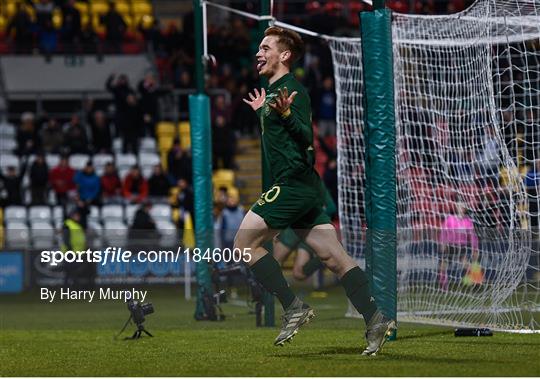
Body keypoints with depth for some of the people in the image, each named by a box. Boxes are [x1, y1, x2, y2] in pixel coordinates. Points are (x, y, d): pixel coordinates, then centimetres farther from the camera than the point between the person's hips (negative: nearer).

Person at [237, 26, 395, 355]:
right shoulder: (275, 92, 20)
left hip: (294, 185, -10)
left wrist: (285, 112, -38)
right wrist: (262, 112, 41)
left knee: (245, 243, -7)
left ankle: (294, 307, -7)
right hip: (304, 189, 10)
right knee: (336, 259, 4)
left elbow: (305, 137, -22)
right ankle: (376, 319, -2)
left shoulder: (291, 90, -10)